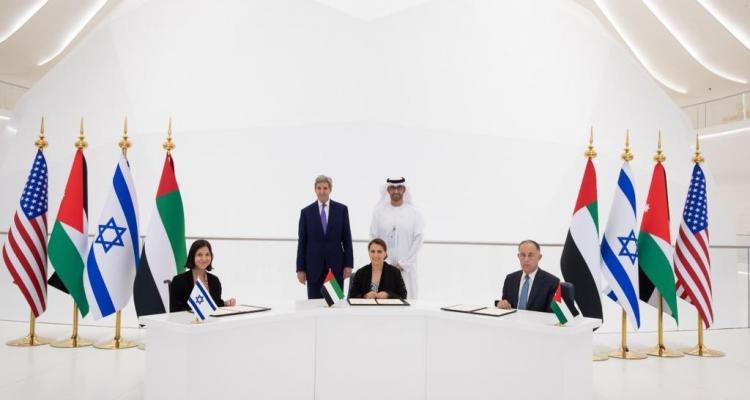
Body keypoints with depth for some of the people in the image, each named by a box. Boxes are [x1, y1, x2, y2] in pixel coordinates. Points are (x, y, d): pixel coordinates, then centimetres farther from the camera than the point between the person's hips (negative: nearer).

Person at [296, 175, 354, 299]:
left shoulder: (341, 209, 3)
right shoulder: (306, 212, 3)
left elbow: (347, 239, 3)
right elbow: (302, 242, 3)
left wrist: (348, 264, -2)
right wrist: (300, 268, 0)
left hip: (336, 265, 0)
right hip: (314, 266, 0)